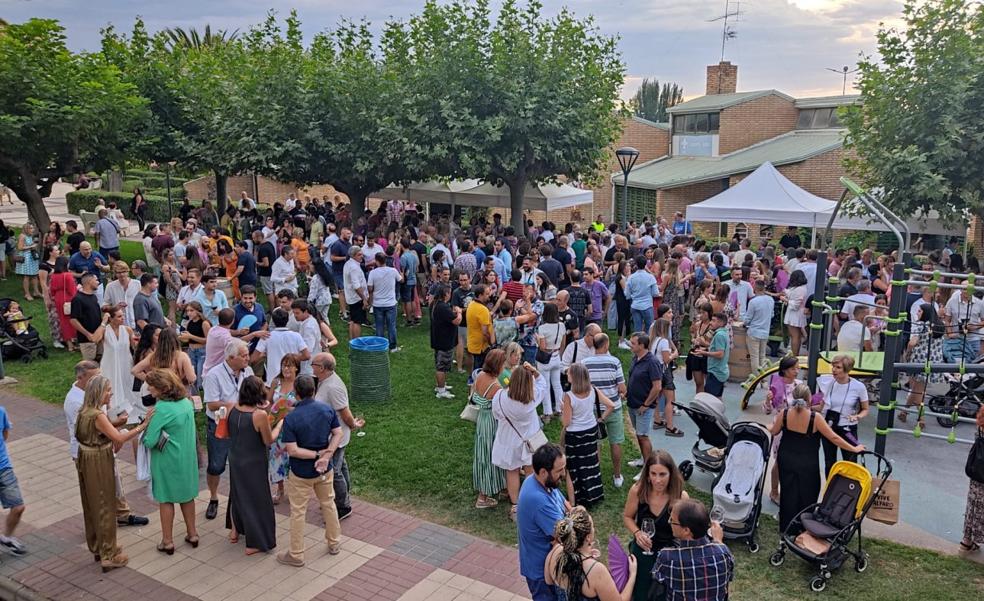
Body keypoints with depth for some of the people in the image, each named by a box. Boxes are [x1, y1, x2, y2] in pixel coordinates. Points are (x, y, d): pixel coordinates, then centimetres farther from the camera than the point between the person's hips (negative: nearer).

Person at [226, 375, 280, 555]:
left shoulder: (232, 409, -10)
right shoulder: (260, 414, -27)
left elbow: (229, 432, 6)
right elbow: (269, 440, -14)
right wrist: (279, 424, -1)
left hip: (235, 460, 6)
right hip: (253, 464, -6)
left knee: (237, 493, 28)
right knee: (256, 499, 11)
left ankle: (234, 531, 45)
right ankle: (254, 544, 21)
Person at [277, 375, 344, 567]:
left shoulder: (290, 419, -21)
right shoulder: (327, 409, -9)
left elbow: (292, 450, -22)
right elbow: (338, 434, -7)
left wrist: (318, 454, -17)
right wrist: (326, 455, -15)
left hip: (301, 473, -4)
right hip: (325, 470, 4)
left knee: (298, 512, 10)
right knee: (328, 504, 22)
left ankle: (296, 555, 22)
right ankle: (334, 543, 37)